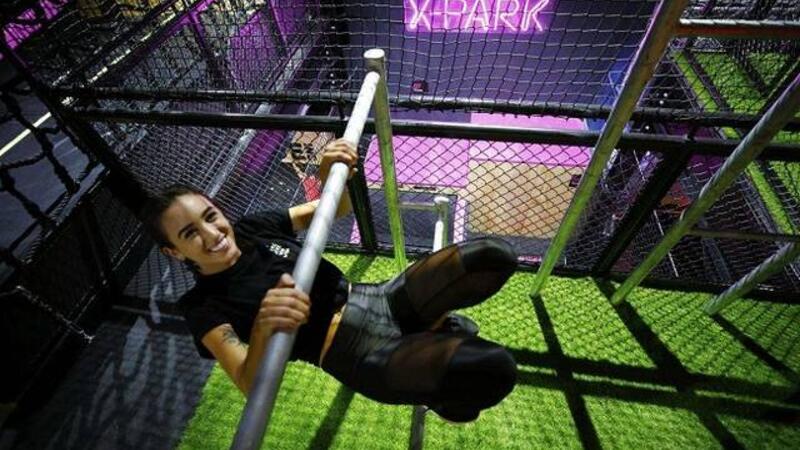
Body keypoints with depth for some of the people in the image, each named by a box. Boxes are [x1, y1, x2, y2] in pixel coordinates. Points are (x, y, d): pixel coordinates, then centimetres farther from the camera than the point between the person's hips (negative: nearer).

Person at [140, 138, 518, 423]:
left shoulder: (254, 227, 5)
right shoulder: (204, 308, -6)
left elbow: (337, 209, 9)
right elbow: (250, 385, -19)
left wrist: (333, 175, -14)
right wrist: (263, 326, -41)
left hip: (379, 301, 5)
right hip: (361, 356, -5)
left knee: (496, 257, -8)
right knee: (494, 368, -26)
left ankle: (438, 326, 18)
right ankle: (442, 398, 11)